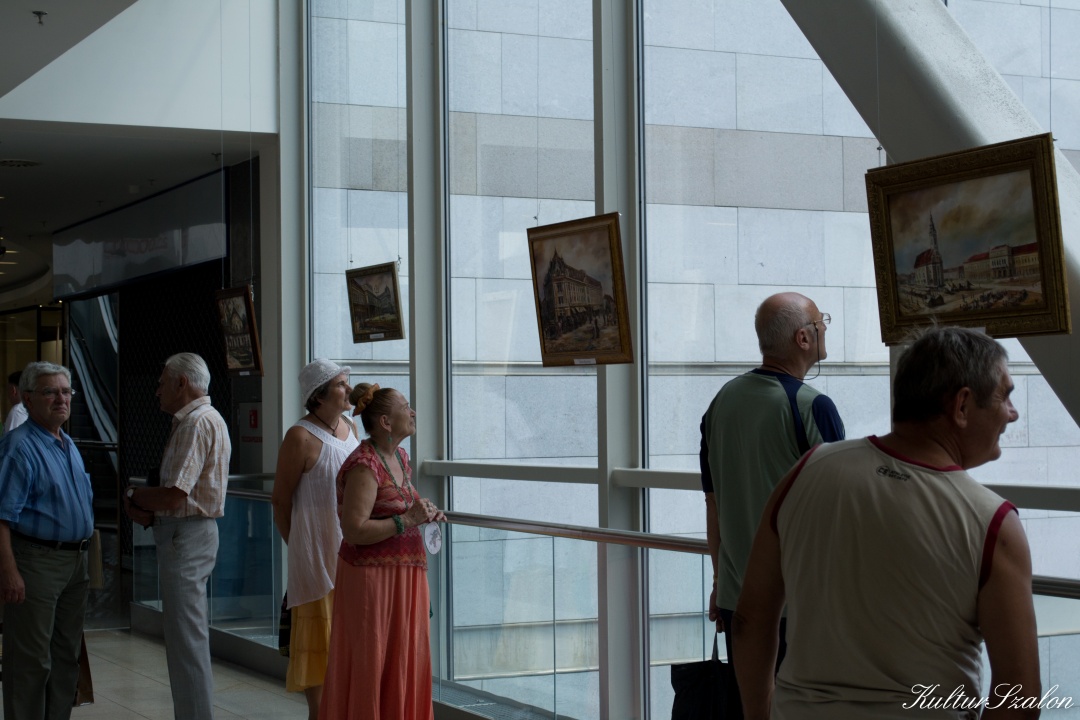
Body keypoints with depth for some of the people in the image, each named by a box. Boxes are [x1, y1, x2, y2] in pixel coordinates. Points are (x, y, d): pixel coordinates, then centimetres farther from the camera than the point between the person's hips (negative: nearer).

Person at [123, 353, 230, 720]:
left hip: (185, 537, -11)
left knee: (186, 639, -7)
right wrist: (148, 509, -1)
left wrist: (134, 497, -5)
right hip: (192, 532, 11)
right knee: (188, 636, 16)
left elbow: (174, 495, -23)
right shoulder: (203, 419, 17)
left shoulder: (198, 423, -16)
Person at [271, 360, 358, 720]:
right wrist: (299, 547, -2)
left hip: (351, 549, 7)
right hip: (317, 551, -7)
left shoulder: (350, 428, 9)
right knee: (319, 632, 0)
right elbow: (280, 501, -9)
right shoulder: (301, 437, -14)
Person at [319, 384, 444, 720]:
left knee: (406, 663, 12)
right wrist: (408, 519, -21)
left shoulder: (399, 456, 10)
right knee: (371, 667, -1)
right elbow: (354, 531, -24)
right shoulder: (364, 465, -18)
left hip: (404, 575, 9)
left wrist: (424, 514, 7)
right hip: (373, 579, -9)